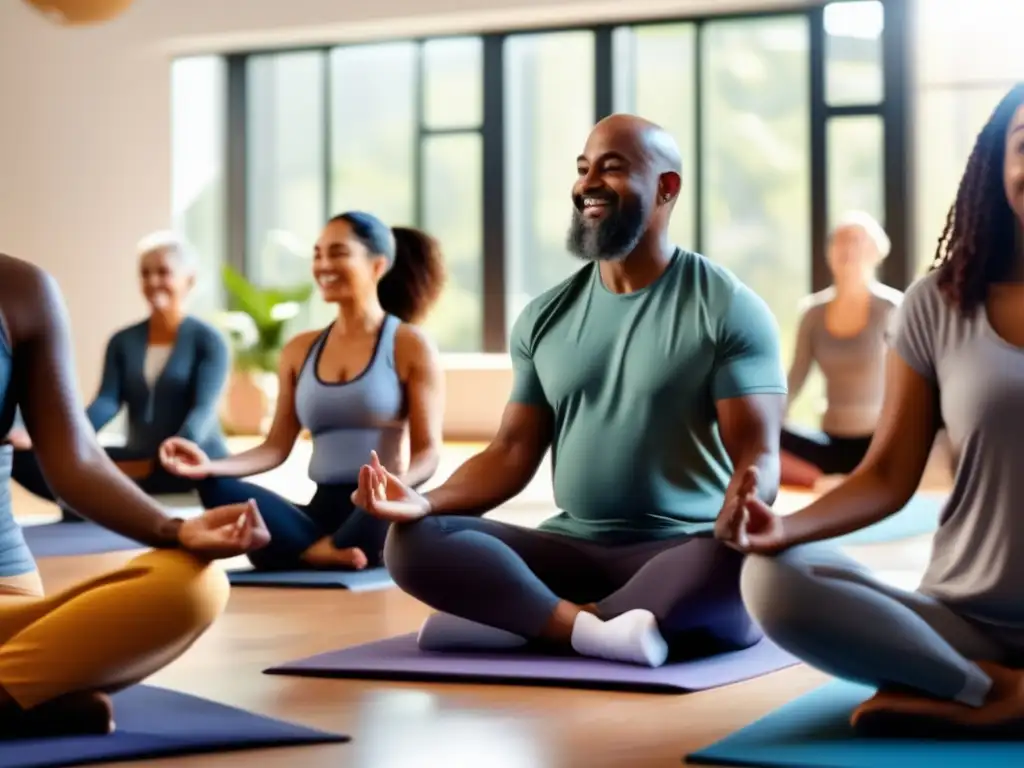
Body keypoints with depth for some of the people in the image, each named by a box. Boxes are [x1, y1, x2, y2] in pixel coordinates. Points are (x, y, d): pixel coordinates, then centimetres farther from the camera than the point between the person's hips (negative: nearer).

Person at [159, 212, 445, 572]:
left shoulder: (409, 344, 1)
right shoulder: (300, 350, 15)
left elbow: (428, 451, -5)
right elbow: (277, 447, 11)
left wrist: (399, 483, -29)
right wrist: (210, 466, -8)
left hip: (381, 518, -4)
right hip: (324, 511, 4)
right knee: (217, 489, -21)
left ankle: (312, 551, -15)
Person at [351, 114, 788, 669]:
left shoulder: (728, 308, -1)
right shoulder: (544, 316, 13)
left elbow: (756, 454, -8)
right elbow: (513, 453, 10)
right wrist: (426, 502, -10)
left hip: (685, 556, -3)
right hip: (571, 551, 4)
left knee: (747, 562, -39)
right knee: (412, 542, -19)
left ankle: (522, 622, -29)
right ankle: (596, 631, -35)